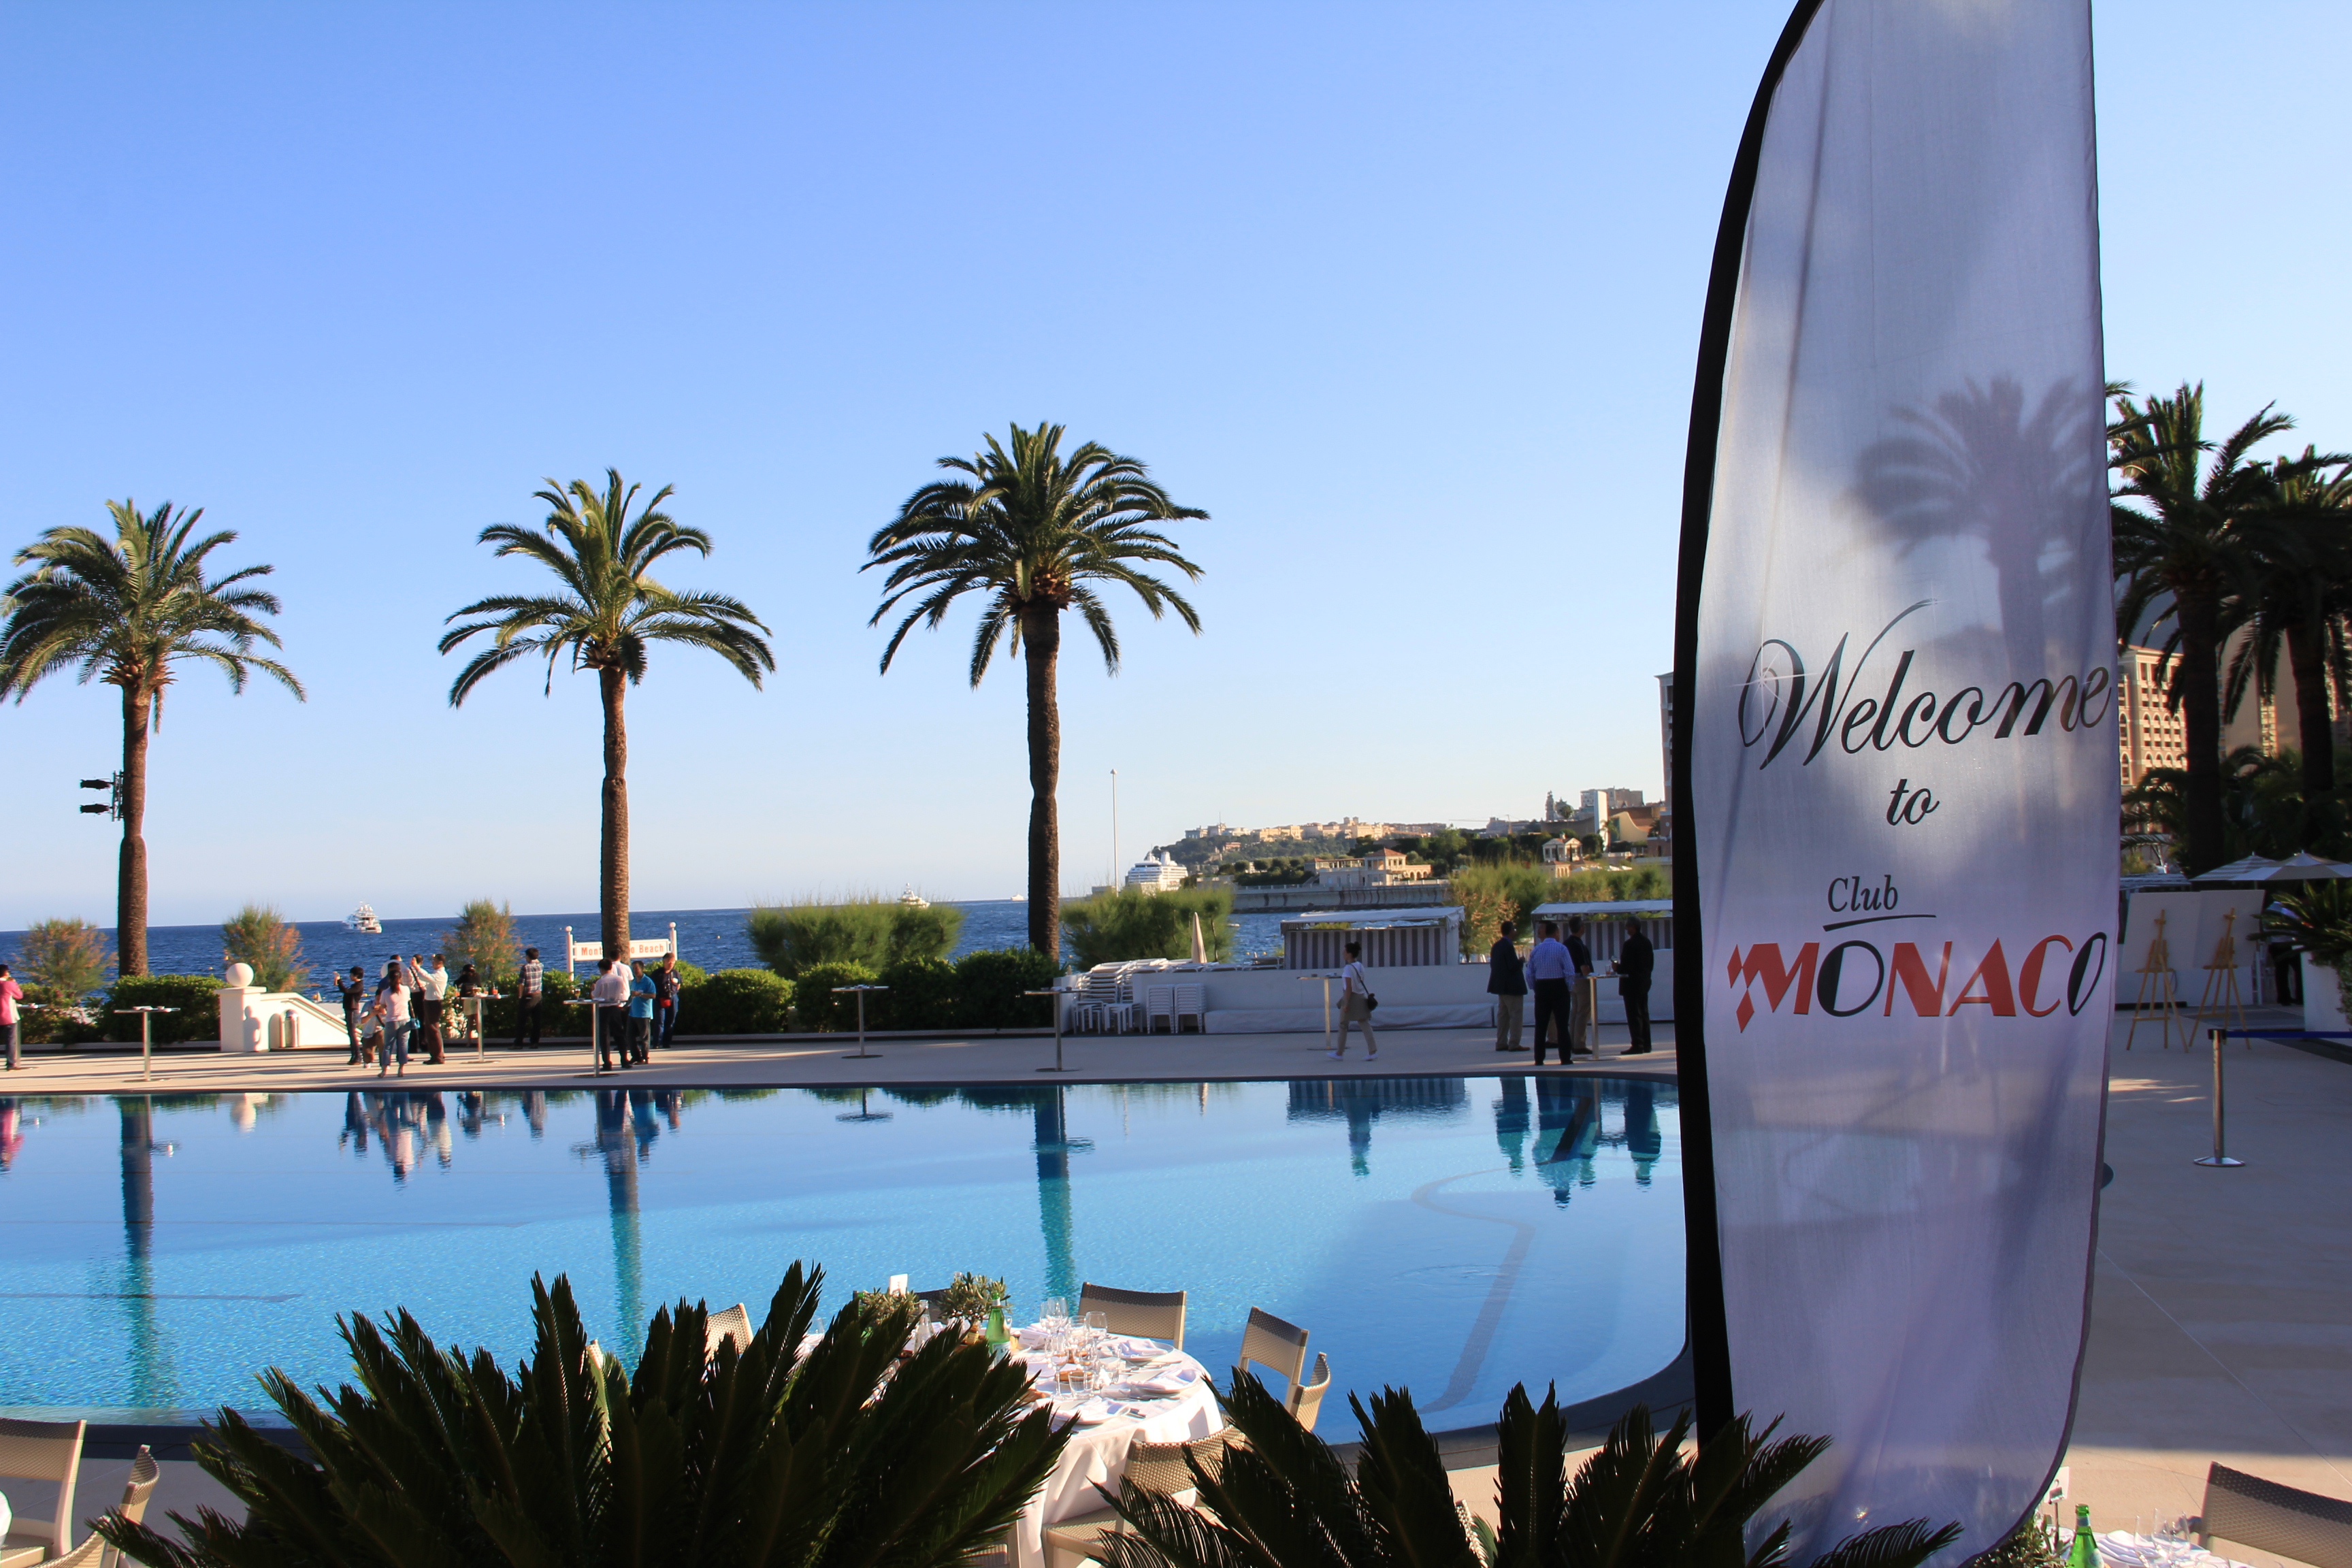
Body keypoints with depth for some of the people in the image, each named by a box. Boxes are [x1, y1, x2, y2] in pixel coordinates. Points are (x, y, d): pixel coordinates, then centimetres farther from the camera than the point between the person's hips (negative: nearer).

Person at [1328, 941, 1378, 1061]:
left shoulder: (1348, 968, -16)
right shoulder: (1360, 966, 8)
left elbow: (1349, 987, -19)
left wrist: (1346, 1003, -19)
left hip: (1351, 997, -7)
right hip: (1361, 997, 7)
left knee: (1343, 1026, 7)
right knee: (1365, 1024, 3)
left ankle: (1340, 1053, 16)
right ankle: (1373, 1050, -6)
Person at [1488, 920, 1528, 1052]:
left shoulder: (1497, 946, 10)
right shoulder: (1508, 946, -18)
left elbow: (1492, 964, 14)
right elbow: (1514, 966, -23)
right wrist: (1522, 961, -3)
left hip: (1501, 985, 9)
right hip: (1512, 986, -9)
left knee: (1503, 1014, 13)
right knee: (1516, 1014, -4)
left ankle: (1501, 1043, 15)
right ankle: (1514, 1044, -5)